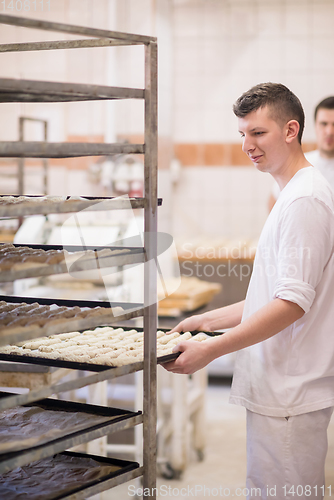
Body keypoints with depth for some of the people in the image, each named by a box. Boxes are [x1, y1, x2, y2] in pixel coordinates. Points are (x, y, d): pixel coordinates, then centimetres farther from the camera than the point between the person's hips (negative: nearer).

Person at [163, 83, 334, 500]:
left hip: (290, 393, -10)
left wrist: (210, 351, -19)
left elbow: (293, 303, -22)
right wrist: (208, 321, 18)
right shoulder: (293, 196, 18)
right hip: (280, 388, 10)